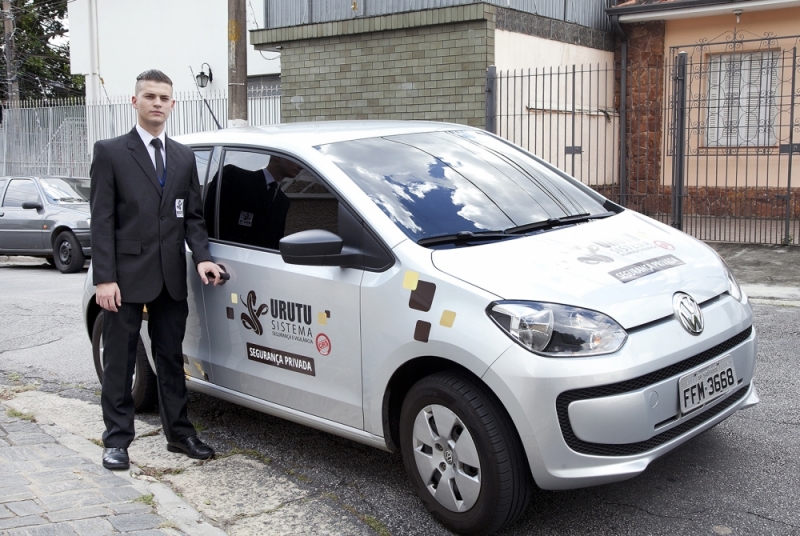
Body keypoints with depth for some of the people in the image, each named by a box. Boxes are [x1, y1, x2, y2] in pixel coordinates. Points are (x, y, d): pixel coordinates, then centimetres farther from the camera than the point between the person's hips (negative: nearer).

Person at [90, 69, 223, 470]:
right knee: (120, 361, 5)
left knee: (171, 358, 14)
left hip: (171, 277, 4)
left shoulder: (184, 157, 13)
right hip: (126, 276, -4)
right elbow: (102, 220, -7)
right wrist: (104, 278, -14)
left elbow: (192, 216, 12)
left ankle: (178, 433, 24)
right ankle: (117, 440, 16)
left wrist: (201, 257, -5)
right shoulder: (110, 153, -1)